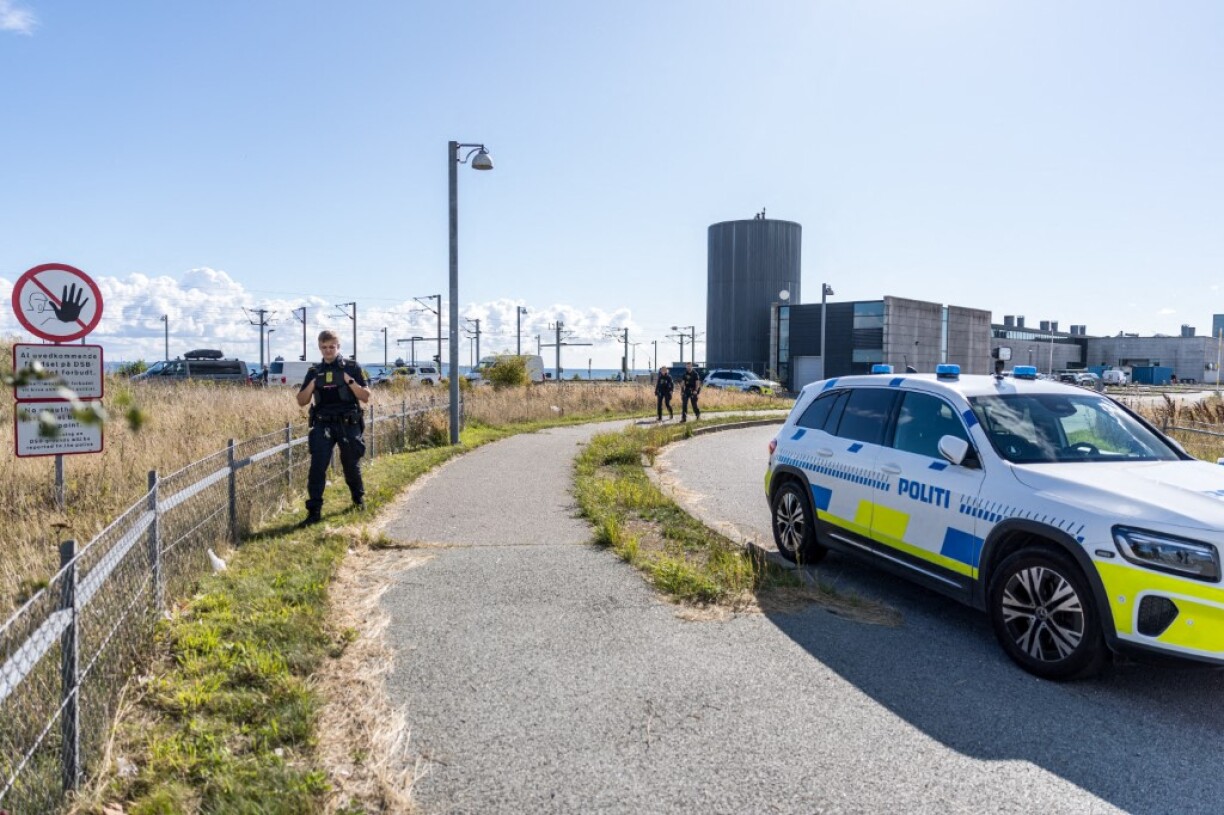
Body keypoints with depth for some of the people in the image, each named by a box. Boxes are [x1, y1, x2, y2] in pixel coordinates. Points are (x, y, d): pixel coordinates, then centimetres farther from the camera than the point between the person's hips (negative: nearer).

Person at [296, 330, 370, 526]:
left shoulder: (351, 367, 2)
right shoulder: (314, 371, 10)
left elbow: (365, 397, -1)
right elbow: (301, 402, 8)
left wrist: (349, 381, -15)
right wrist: (313, 383, -8)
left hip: (348, 424, -1)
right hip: (322, 425, 1)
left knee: (351, 466, 11)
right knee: (317, 466, -11)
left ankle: (359, 498, 36)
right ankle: (314, 510, -8)